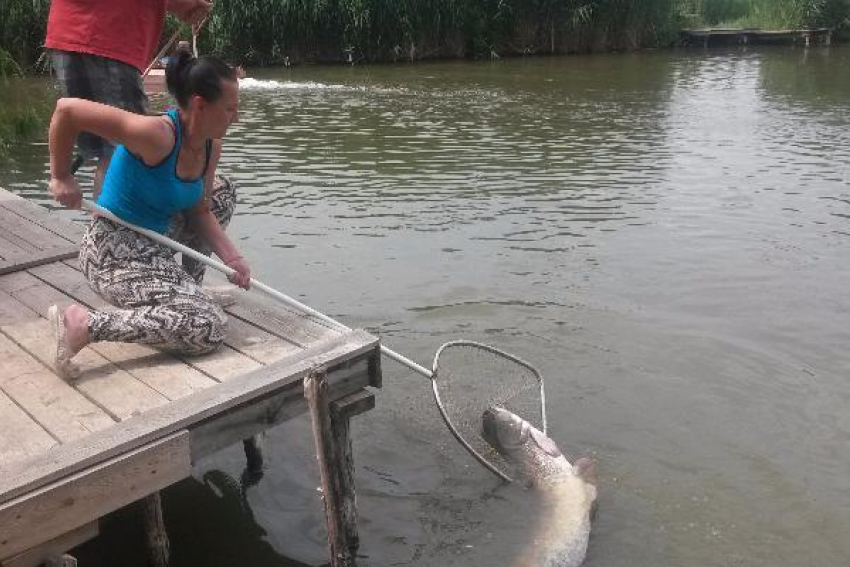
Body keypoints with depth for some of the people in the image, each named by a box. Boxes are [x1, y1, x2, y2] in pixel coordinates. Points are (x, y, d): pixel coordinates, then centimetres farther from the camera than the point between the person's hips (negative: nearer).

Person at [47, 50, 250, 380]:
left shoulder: (211, 146, 0)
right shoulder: (158, 136, -26)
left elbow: (199, 212, 6)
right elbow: (67, 109, -26)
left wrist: (232, 259, -6)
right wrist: (61, 177, -16)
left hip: (152, 245, 9)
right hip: (113, 250, -9)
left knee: (223, 204, 21)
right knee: (209, 329, -21)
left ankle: (184, 284, 21)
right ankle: (85, 324, -17)